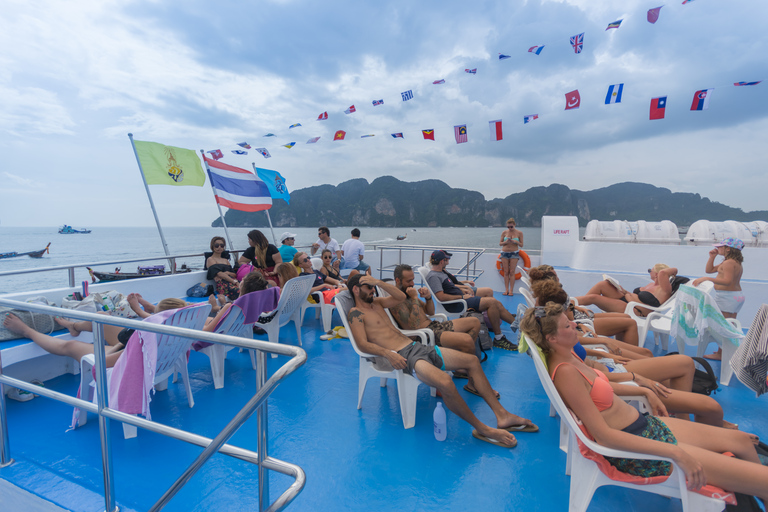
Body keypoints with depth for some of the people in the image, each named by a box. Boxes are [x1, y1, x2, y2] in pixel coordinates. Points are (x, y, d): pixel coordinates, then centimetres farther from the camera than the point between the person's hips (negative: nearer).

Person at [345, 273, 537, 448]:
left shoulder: (376, 303, 22)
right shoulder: (356, 314, -3)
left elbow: (400, 296, 13)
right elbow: (363, 344, -14)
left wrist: (378, 282, 6)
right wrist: (388, 353, -28)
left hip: (416, 346, 10)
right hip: (403, 356, -9)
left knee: (472, 361, 3)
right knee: (445, 383, -34)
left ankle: (503, 416, 7)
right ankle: (481, 429, -10)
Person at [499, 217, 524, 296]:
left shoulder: (519, 233, -1)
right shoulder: (504, 232, 2)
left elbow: (521, 245, 2)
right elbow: (500, 243, 5)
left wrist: (516, 242, -17)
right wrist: (505, 242, -15)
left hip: (514, 253, -1)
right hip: (505, 253, 2)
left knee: (512, 272, -4)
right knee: (506, 272, 1)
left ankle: (511, 290, 1)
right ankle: (506, 290, 6)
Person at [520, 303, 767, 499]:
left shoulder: (568, 356, 1)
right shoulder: (565, 372, -28)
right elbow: (603, 435, -27)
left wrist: (645, 391, 17)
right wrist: (675, 453, -25)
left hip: (645, 424, 9)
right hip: (634, 447, -9)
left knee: (742, 440, 18)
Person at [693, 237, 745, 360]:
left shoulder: (729, 263, -18)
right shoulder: (735, 262, 16)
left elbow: (727, 281, -30)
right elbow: (709, 270, 20)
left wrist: (706, 278, -36)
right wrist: (712, 257, 10)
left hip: (727, 297, -11)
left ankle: (720, 354, 1)